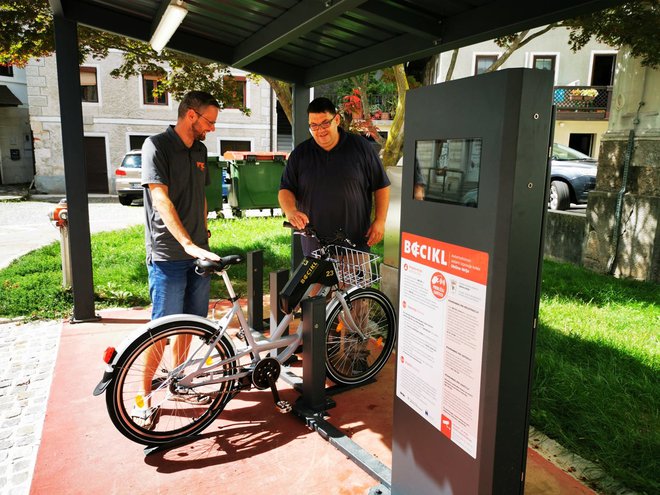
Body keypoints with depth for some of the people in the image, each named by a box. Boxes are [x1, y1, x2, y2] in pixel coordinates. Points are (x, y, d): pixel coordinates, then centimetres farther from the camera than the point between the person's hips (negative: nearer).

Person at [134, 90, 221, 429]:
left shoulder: (199, 150, 12)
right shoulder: (157, 146, -11)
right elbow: (161, 199, -22)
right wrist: (189, 243, -30)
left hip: (197, 254, 7)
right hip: (168, 257, -7)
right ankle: (144, 397, 14)